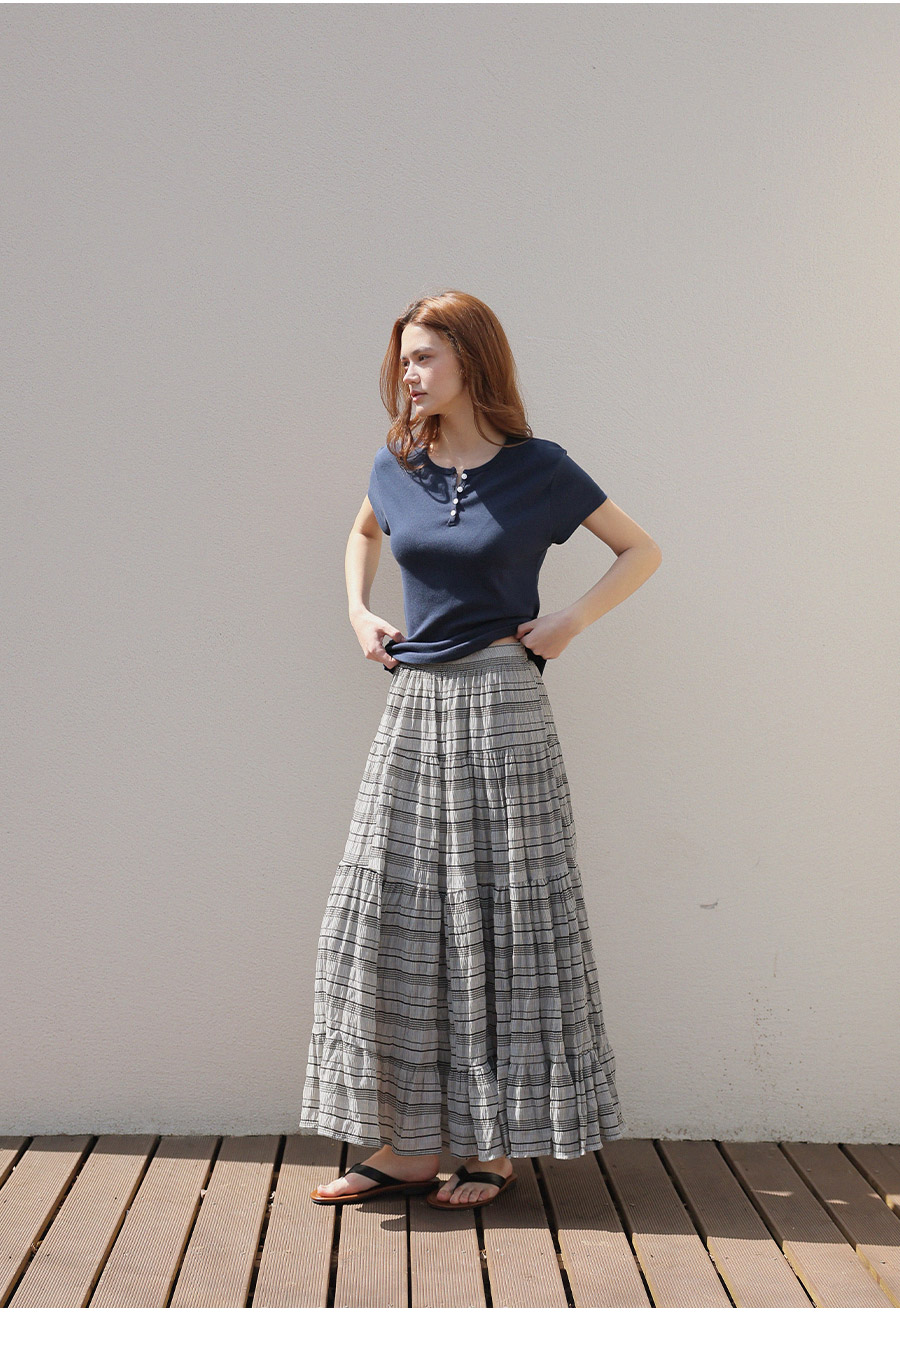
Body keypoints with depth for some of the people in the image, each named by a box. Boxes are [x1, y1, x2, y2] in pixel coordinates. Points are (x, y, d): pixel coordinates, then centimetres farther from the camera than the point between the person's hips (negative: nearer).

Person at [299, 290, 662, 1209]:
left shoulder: (537, 470, -4)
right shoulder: (396, 467, 7)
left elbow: (641, 551, 6)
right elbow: (363, 533, 29)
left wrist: (566, 625, -5)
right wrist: (358, 615, 13)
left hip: (500, 707, -5)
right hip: (413, 705, 5)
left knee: (502, 921, 1)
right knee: (387, 916, 3)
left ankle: (495, 1146, 13)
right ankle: (404, 1145, 13)